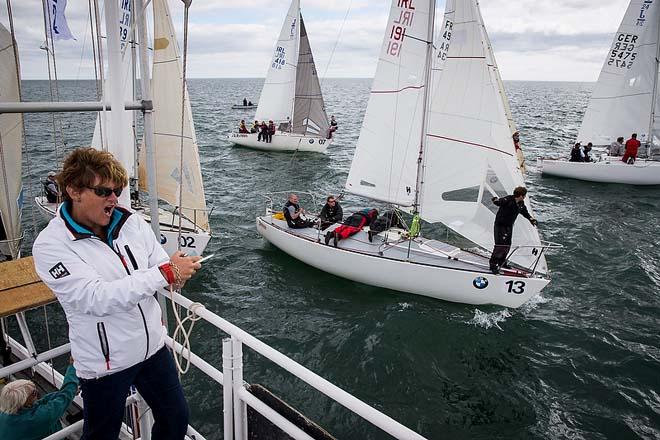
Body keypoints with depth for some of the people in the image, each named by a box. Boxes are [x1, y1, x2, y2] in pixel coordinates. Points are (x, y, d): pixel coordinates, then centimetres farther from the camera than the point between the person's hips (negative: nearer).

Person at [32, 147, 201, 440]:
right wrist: (164, 273, -34)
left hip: (153, 346, 4)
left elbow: (160, 267, -1)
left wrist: (178, 271, -25)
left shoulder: (131, 222, -6)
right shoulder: (51, 245, -18)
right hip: (105, 364, -4)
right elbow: (97, 298, -29)